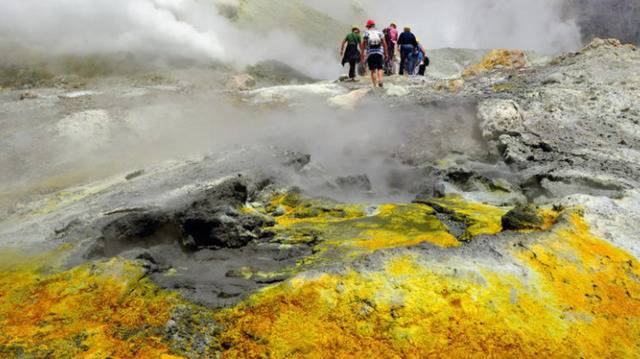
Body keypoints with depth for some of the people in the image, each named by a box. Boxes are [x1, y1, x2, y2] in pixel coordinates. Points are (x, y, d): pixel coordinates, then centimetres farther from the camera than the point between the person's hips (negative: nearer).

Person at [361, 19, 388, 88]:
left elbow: (363, 45, 3)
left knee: (373, 70, 6)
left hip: (370, 53, 0)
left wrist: (362, 55, 9)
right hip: (379, 52, 0)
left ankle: (375, 85, 3)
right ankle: (380, 80, -21)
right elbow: (384, 44, 5)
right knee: (380, 68, 4)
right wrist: (386, 54, 10)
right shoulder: (380, 32, 9)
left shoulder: (366, 33, 6)